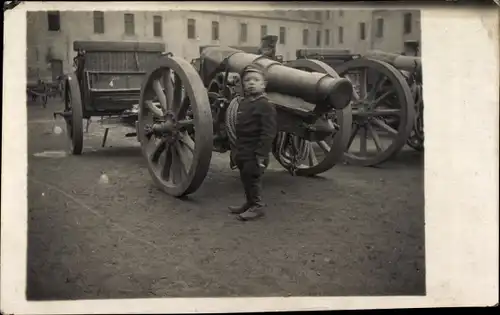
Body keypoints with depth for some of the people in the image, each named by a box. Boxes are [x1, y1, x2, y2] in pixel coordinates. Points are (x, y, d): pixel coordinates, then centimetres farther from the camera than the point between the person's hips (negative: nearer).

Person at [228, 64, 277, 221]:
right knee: (245, 177, 16)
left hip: (255, 153, -8)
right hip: (243, 152, 8)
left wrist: (261, 154, -23)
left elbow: (268, 133, -20)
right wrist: (237, 149, 18)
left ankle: (257, 206, 12)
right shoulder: (243, 103, 11)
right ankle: (250, 202, 31)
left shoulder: (265, 105, -15)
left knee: (252, 177, -2)